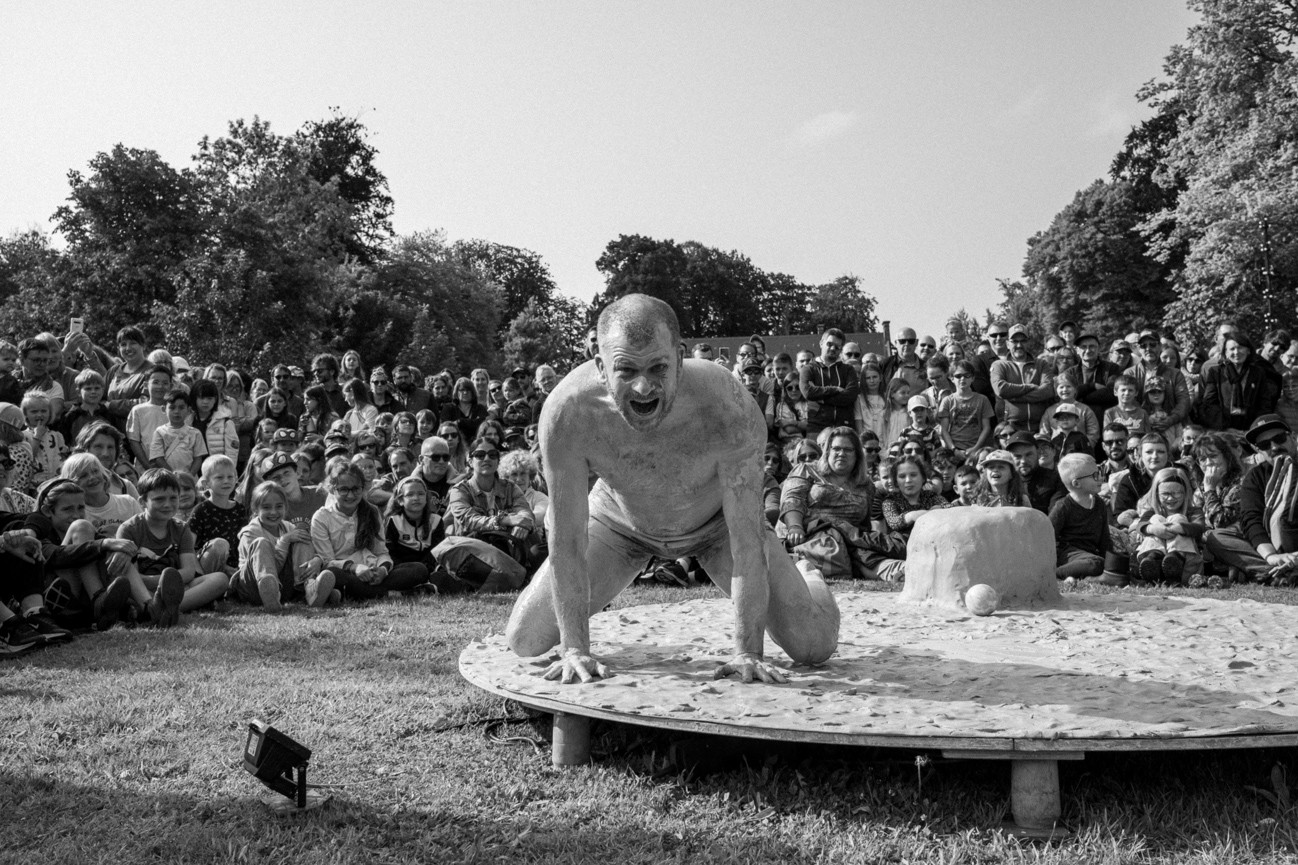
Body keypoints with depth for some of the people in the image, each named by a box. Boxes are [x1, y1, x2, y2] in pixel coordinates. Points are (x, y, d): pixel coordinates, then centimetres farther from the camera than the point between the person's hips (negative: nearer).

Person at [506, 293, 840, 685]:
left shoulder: (728, 407, -39)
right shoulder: (567, 413, -36)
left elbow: (747, 541, -32)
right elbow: (567, 540, -26)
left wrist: (748, 652, -33)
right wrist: (575, 649, -27)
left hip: (718, 521, -1)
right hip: (619, 521, 1)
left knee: (816, 647, -7)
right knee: (524, 642, -2)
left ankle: (807, 578, 30)